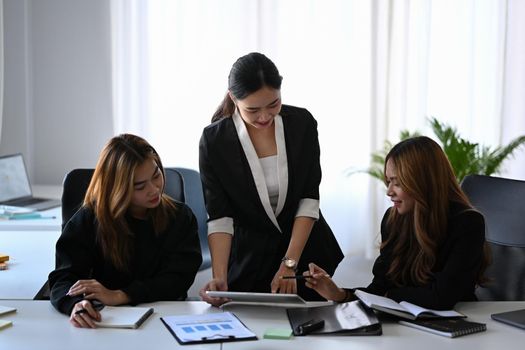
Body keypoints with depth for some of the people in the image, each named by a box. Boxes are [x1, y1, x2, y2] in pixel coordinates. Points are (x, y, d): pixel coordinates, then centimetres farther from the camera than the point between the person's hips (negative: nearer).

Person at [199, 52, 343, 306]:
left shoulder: (302, 123, -11)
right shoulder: (214, 140, -15)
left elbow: (309, 199, -12)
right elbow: (219, 216, -15)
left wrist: (289, 264, -20)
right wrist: (219, 277, -29)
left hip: (305, 252, 2)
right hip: (249, 258, -1)